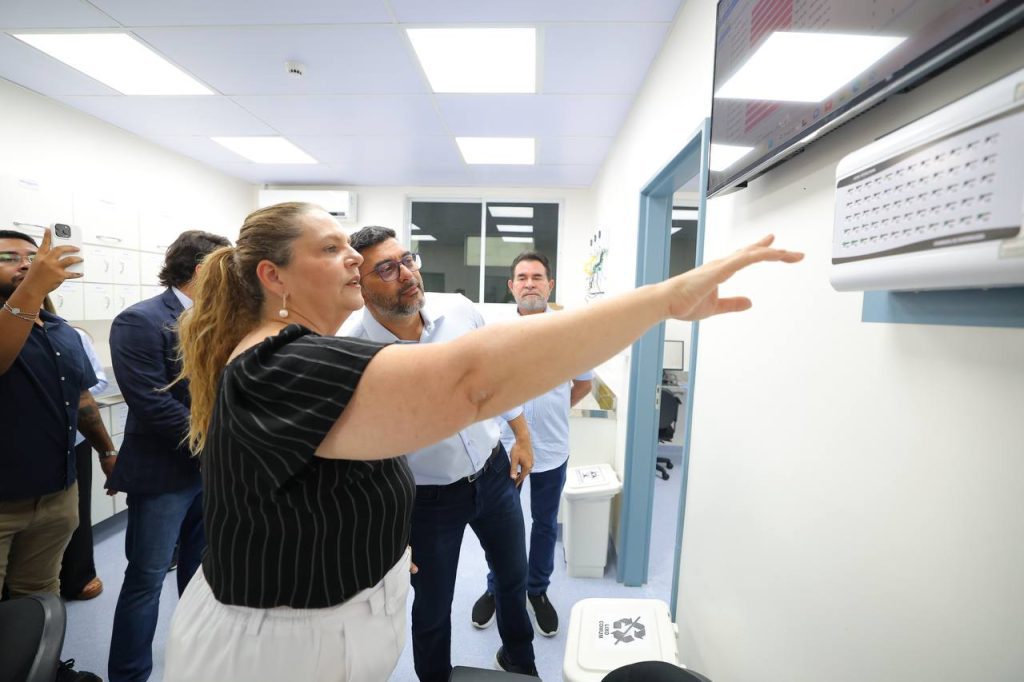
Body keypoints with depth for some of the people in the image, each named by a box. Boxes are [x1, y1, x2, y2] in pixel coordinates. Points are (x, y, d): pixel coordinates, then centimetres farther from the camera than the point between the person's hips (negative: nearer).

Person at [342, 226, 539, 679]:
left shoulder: (459, 309, -13)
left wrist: (522, 437, 7)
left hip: (494, 473, 4)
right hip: (427, 498, -3)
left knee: (513, 575, 25)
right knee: (432, 607, 18)